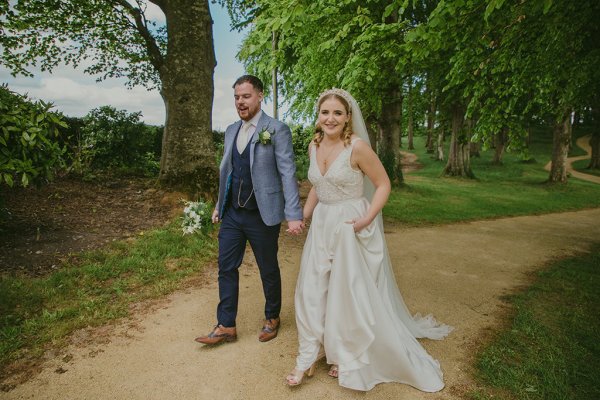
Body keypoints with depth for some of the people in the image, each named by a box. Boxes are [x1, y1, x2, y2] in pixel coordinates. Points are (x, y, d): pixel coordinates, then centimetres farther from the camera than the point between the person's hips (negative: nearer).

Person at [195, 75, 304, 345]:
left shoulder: (277, 130, -10)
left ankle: (272, 318, 34)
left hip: (262, 216, -5)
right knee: (226, 269, 9)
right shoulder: (231, 131, 9)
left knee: (269, 271, 12)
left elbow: (288, 173, -15)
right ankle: (226, 326, 23)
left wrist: (293, 215, -20)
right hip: (232, 214, 6)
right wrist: (219, 205, 17)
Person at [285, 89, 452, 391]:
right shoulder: (314, 146, 3)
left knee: (351, 294, 7)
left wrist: (367, 219, -21)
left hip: (350, 229, -6)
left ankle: (348, 358, 31)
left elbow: (383, 184, -11)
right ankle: (309, 357, 26)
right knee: (311, 291, 9)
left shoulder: (357, 146, -16)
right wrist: (302, 216, 10)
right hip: (321, 227, 6)